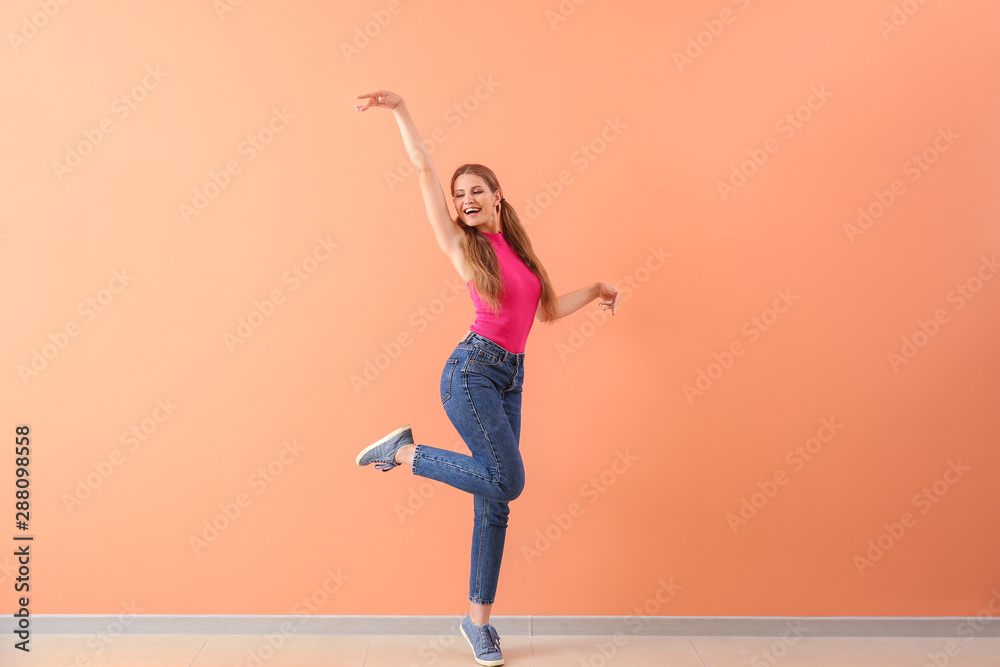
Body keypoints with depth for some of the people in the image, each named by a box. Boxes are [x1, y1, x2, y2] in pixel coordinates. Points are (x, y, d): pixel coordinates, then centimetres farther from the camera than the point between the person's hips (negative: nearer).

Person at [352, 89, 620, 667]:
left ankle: (479, 618, 18)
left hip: (510, 378, 6)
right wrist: (400, 110, -5)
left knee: (495, 502, 6)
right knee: (508, 482, -17)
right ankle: (404, 450, 3)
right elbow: (425, 168, -2)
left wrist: (596, 289, 20)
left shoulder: (517, 249, 17)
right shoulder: (461, 244, 1)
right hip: (473, 370, -6)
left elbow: (548, 311, 24)